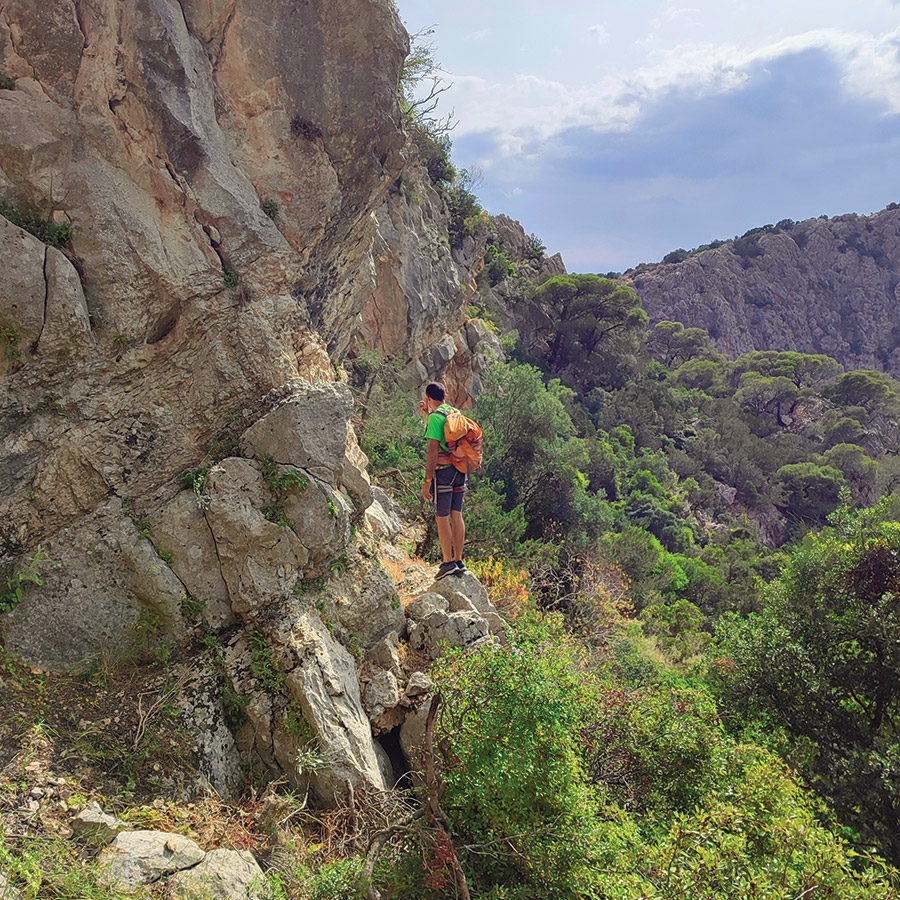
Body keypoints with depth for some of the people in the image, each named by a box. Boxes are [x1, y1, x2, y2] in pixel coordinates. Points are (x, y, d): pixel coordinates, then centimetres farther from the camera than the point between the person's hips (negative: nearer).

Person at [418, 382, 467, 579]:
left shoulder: (435, 417, -11)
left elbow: (433, 450, -17)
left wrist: (427, 481, -16)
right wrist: (428, 413, 36)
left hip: (443, 471, -7)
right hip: (460, 470, 7)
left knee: (442, 518, -1)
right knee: (456, 515, 10)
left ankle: (448, 563, 1)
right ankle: (458, 561, 15)